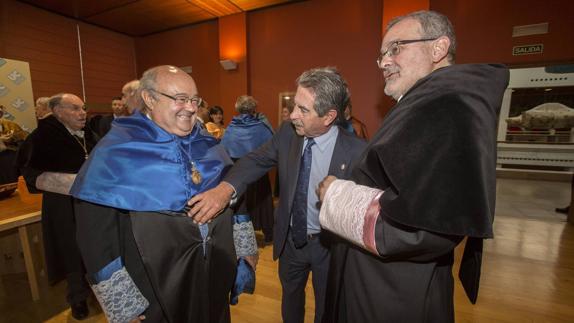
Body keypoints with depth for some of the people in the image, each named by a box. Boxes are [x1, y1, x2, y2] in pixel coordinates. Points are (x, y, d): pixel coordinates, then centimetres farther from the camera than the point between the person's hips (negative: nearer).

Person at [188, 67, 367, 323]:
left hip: (329, 244, -3)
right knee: (290, 296, 31)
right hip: (290, 239, 4)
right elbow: (256, 160, -14)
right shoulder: (287, 133, -12)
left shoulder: (356, 151, -24)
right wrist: (225, 188, -29)